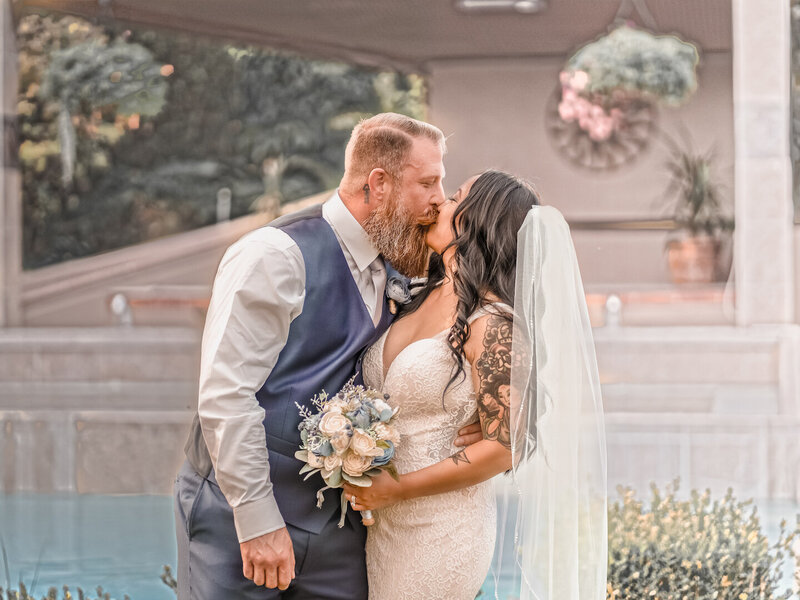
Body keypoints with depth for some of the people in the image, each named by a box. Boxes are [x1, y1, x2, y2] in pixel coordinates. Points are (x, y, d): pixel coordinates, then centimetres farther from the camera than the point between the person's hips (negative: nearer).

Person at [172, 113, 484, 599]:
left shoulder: (393, 272, 11)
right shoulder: (278, 255, -13)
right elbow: (225, 395, -18)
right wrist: (258, 520, -20)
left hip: (335, 522, 7)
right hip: (238, 517, -7)